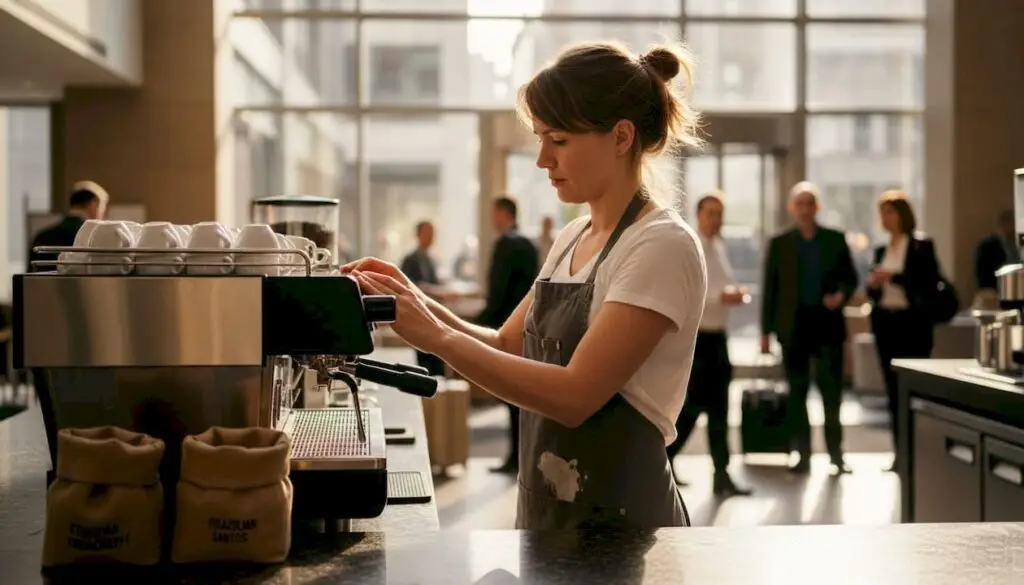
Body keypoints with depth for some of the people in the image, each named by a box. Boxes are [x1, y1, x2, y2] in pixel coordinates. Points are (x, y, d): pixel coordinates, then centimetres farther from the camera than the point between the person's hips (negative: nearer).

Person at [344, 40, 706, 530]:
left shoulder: (663, 246, -17)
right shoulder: (574, 237, 8)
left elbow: (575, 396, -24)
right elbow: (508, 347, 10)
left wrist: (437, 337, -24)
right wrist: (420, 306, -6)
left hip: (618, 515, -8)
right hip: (548, 508, 8)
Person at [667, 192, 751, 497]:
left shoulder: (719, 248, 14)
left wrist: (734, 295, 0)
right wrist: (720, 297, -26)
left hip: (717, 336, 8)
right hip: (694, 337, -8)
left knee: (719, 408, 8)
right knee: (693, 404, -5)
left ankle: (721, 475, 13)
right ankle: (663, 459, 13)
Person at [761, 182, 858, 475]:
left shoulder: (836, 239, 6)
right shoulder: (779, 243, 5)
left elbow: (850, 277, 10)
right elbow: (770, 287, 4)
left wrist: (842, 294, -14)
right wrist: (766, 331, 1)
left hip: (828, 322, 0)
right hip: (794, 324, 0)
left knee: (832, 390, 0)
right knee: (797, 392, 4)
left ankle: (836, 454, 9)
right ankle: (803, 455, 11)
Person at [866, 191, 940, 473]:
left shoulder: (922, 245, -2)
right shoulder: (881, 250, 15)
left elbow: (930, 281, -10)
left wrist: (895, 277, -16)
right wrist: (873, 284, -3)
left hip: (912, 321, -5)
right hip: (885, 322, 6)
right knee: (893, 388, 5)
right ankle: (901, 451, 9)